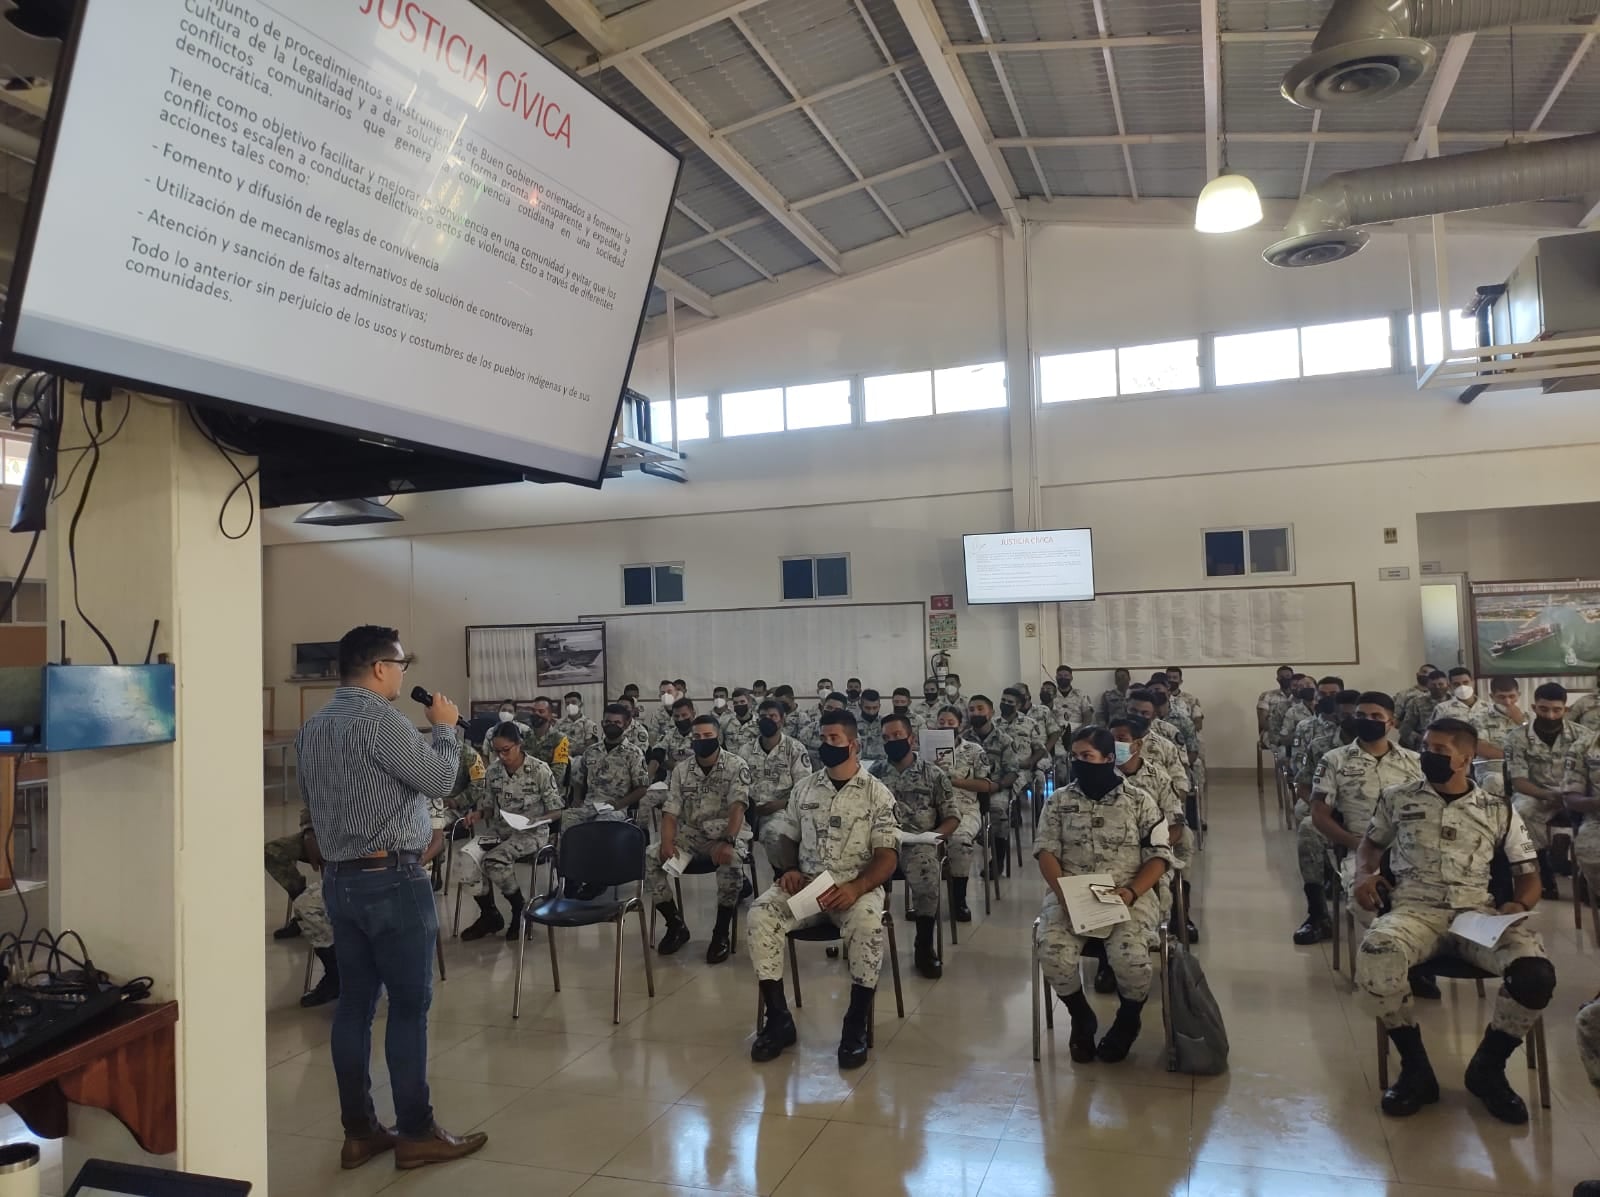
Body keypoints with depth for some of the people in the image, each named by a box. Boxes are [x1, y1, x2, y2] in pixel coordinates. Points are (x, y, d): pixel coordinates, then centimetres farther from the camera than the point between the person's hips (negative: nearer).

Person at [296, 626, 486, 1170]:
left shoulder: (312, 727, 10)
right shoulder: (380, 719, -17)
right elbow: (439, 780, -15)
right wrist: (446, 727, 1)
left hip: (339, 877, 8)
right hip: (391, 878, -8)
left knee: (354, 1003, 12)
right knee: (409, 1007, 1)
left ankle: (359, 1132, 19)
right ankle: (416, 1134, 9)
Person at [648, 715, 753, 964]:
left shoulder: (736, 766, -8)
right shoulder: (681, 770, 5)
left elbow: (737, 806, -20)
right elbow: (670, 811, 0)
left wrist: (728, 842, -36)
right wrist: (667, 843, -19)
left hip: (727, 834, -4)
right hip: (691, 834, 4)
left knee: (731, 861, -38)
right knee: (649, 857, -19)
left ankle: (721, 932, -17)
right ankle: (676, 924, -2)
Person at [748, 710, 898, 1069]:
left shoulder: (877, 793, -1)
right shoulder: (804, 789, 11)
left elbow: (886, 857, -4)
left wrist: (855, 888, -22)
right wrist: (790, 870, -4)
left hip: (856, 886, -3)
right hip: (806, 882, 4)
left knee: (867, 924, -37)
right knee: (760, 913, -25)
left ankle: (856, 1026, -20)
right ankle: (778, 1019, -15)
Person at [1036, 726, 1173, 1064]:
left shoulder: (1140, 800, 3)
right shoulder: (1059, 800, 6)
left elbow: (1159, 857, 2)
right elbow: (1046, 851, 2)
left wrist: (1132, 892, -16)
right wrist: (1062, 891, -16)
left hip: (1127, 895, -1)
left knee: (1130, 958, -29)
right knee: (1053, 955, -26)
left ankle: (1128, 1019, 8)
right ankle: (1081, 1018, 7)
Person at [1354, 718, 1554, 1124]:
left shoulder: (1499, 811, 16)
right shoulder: (1397, 798, 15)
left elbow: (1528, 874, 17)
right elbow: (1371, 844, 27)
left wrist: (1519, 905, -5)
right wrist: (1364, 874, 4)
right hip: (1415, 909, -1)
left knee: (1535, 974, -32)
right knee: (1374, 954, -37)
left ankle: (1488, 1068, -1)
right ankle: (1415, 1068, -11)